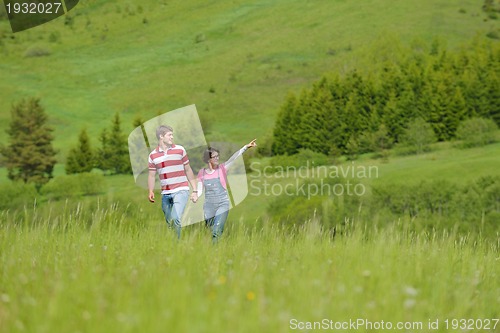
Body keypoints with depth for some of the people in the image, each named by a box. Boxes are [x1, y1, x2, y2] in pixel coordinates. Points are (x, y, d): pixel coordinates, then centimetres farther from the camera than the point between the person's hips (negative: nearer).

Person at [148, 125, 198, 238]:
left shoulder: (180, 150, 4)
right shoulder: (153, 155, 6)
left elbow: (188, 170, 9)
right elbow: (152, 175, 11)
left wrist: (195, 191, 7)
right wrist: (151, 192, -6)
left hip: (181, 191, -3)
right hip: (165, 194, 3)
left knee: (176, 218, -21)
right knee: (168, 222, 7)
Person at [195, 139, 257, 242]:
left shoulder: (222, 168, -3)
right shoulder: (202, 172, 3)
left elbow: (234, 158, -18)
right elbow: (200, 190, 5)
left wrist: (246, 147, -32)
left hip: (222, 205, -3)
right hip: (208, 206, 3)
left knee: (217, 232, -16)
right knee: (210, 232, 10)